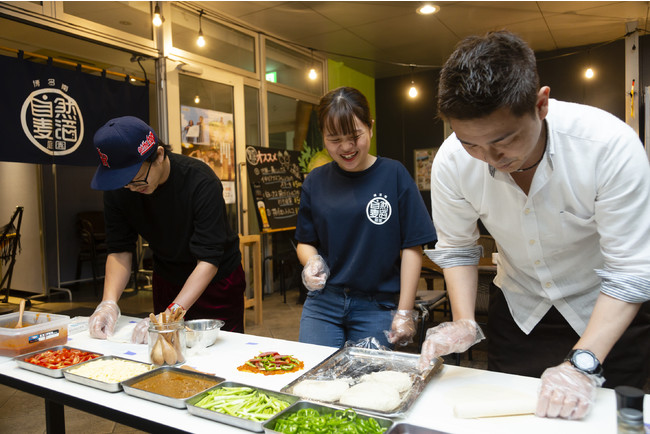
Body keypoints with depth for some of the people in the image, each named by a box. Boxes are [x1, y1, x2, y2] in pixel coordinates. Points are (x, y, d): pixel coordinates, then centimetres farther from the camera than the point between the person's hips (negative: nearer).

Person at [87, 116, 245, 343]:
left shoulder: (200, 181, -29)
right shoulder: (117, 190, -14)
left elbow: (208, 260, -31)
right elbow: (120, 250, -10)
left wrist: (172, 313, -38)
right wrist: (109, 302, -25)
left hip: (217, 280, -4)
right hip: (167, 281, 4)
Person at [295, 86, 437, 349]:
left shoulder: (393, 175, -6)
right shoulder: (316, 181, 3)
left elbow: (412, 247, -5)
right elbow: (305, 241, 11)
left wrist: (405, 312, -7)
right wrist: (311, 262, -12)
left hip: (377, 307, -2)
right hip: (322, 302, 3)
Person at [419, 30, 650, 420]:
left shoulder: (610, 145, -31)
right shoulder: (451, 162, -23)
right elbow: (455, 248, -8)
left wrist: (582, 364, -33)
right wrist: (464, 322, -21)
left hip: (607, 313, -2)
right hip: (518, 310, 3)